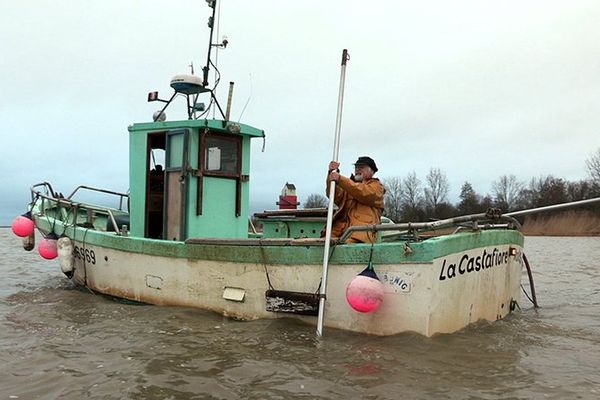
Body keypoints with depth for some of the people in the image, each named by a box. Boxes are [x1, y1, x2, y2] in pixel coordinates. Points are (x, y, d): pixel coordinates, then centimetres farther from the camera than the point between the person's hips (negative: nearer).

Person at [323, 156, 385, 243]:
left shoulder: (376, 186, 18)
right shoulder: (350, 185, 34)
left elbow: (364, 192, -6)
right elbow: (335, 196, 14)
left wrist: (340, 179, -13)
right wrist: (332, 173, 0)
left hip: (361, 230, -4)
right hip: (339, 229, 4)